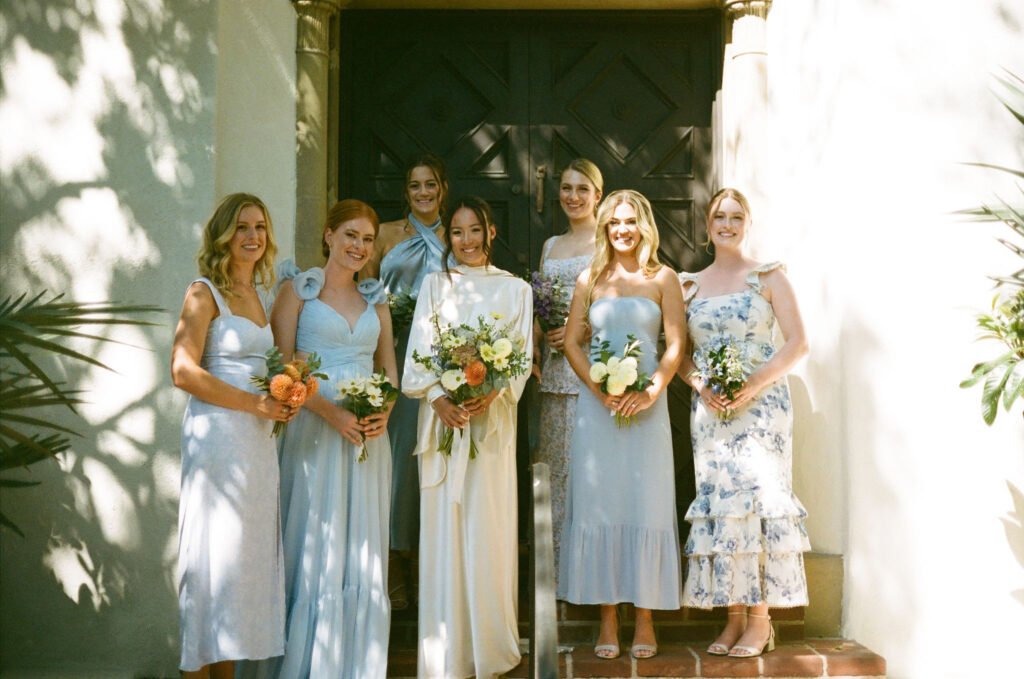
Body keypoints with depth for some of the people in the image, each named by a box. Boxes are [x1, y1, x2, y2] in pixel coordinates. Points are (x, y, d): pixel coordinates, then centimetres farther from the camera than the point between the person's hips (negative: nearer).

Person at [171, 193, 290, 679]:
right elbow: (184, 371, -15)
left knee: (248, 551, 8)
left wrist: (279, 403, 2)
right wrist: (254, 403, -16)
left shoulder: (258, 296, 17)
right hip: (217, 436, -7)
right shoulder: (204, 293, -5)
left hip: (257, 439, 7)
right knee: (213, 552, -4)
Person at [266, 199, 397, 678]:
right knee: (314, 551, -3)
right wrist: (332, 413, -17)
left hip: (368, 435, 5)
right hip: (314, 430, -4)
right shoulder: (298, 289, 1)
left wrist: (383, 411, -3)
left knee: (362, 553, 7)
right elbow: (282, 366, -6)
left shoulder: (375, 299, 16)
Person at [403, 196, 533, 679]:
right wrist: (438, 398, -14)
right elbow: (418, 352, 4)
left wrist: (491, 396, -16)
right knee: (443, 529, 1)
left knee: (487, 531, -2)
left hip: (492, 423, -1)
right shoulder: (435, 283, 12)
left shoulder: (515, 289, 10)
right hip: (441, 419, 1)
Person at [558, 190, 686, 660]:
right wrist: (600, 390, -8)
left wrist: (651, 391, -14)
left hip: (647, 405, -1)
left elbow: (676, 344, 1)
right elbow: (572, 342, 6)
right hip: (597, 406, 1)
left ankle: (644, 618, 10)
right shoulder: (590, 280, 11)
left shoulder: (662, 278, 7)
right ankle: (607, 619, 10)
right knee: (598, 503, 1)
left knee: (646, 505, 0)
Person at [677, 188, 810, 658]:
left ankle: (759, 618, 1)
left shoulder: (768, 277, 4)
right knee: (718, 499, 0)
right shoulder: (689, 284, 12)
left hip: (761, 403, -3)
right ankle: (734, 617, 8)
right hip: (709, 408, 3)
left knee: (757, 495, -7)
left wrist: (755, 383, -14)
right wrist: (701, 385, -8)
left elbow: (798, 342, -2)